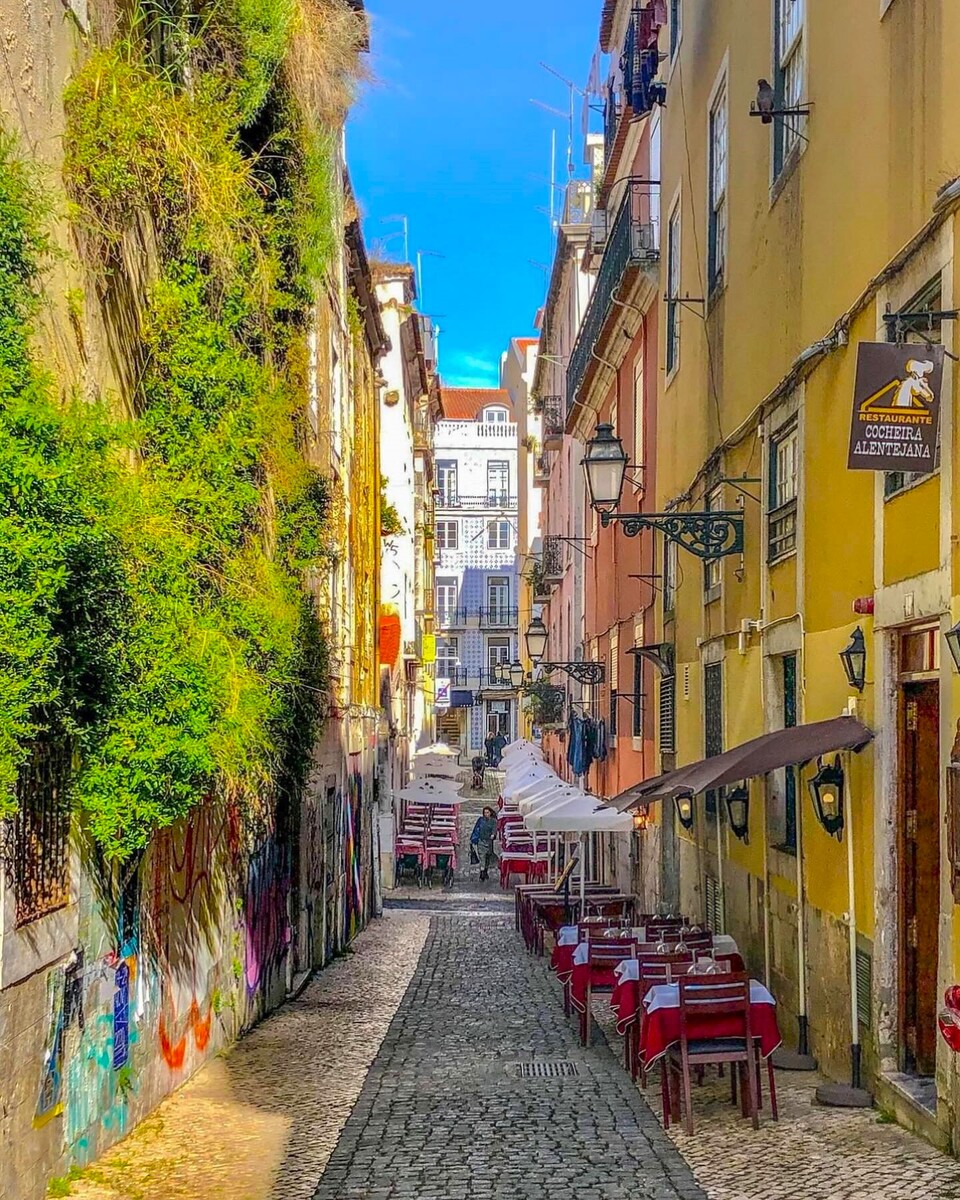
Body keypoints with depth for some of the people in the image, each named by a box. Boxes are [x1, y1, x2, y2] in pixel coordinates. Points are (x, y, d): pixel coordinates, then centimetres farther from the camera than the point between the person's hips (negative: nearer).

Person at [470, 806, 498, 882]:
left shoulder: (493, 821, 2)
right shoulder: (480, 819, 6)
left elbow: (494, 829, -14)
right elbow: (475, 828, 12)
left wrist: (493, 834, -35)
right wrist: (471, 838, 12)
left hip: (489, 841, 1)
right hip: (481, 840, -1)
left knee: (488, 857, 9)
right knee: (482, 857, -13)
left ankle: (486, 872, 25)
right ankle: (482, 872, -19)